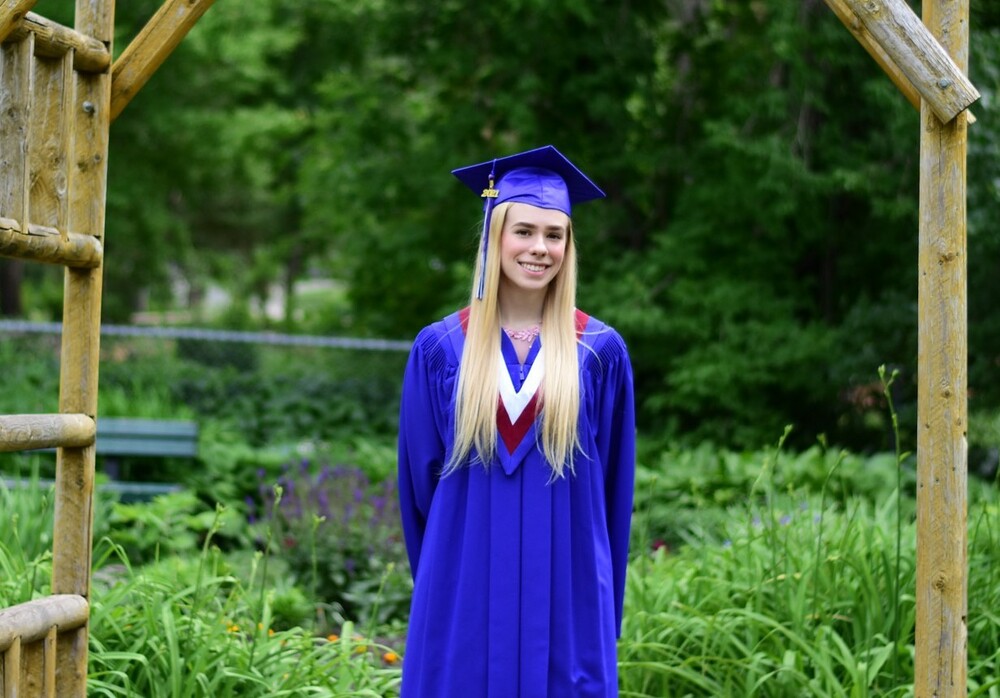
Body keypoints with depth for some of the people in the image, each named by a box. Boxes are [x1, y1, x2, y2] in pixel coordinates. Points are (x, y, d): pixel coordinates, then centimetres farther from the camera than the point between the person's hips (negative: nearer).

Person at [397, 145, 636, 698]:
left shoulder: (599, 352, 0)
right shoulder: (440, 349, 1)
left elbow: (613, 488, 5)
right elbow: (419, 481, 7)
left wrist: (604, 609, 5)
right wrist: (440, 585, 9)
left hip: (567, 605, 0)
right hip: (463, 603, 1)